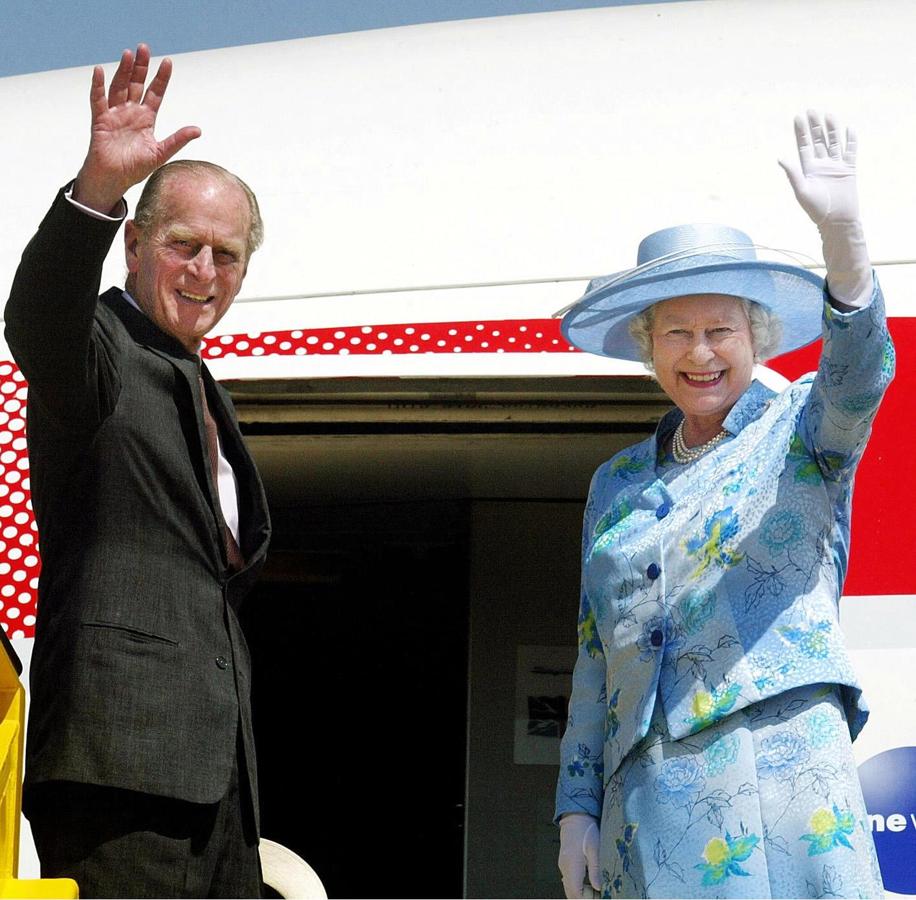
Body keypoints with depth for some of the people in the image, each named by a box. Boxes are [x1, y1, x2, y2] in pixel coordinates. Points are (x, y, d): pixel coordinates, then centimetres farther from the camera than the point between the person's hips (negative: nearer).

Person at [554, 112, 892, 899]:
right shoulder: (617, 484, 17)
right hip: (645, 801, 4)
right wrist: (577, 805, 10)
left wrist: (841, 230, -33)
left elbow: (861, 369, -16)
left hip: (782, 768, -4)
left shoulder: (800, 429, 7)